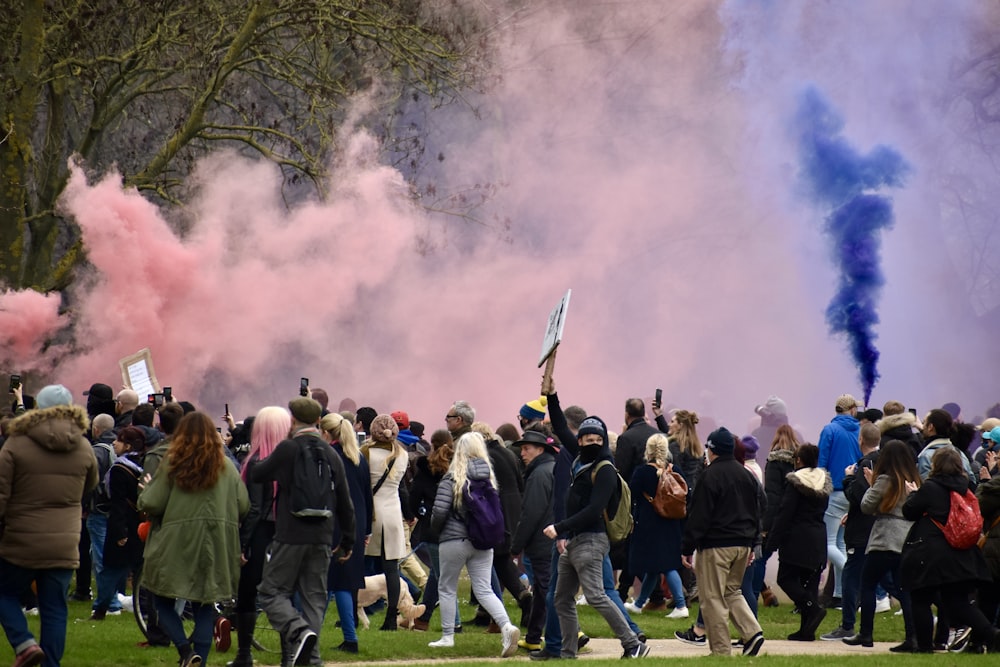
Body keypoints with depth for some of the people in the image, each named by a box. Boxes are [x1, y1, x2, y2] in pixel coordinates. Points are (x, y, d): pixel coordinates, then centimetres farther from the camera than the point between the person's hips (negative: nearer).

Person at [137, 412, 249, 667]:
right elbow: (244, 507, 5)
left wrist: (148, 488, 15)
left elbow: (151, 505, -6)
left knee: (163, 602, 8)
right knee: (205, 607, 10)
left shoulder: (172, 465, -5)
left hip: (176, 545, -3)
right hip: (215, 548, 3)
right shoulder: (227, 468, 4)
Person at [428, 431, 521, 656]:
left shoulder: (452, 478, -11)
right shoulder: (489, 477, 4)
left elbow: (439, 511, -15)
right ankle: (506, 626, -18)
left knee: (447, 588, 12)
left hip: (454, 539, -4)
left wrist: (435, 528, 4)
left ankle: (447, 637, 17)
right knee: (484, 589, 4)